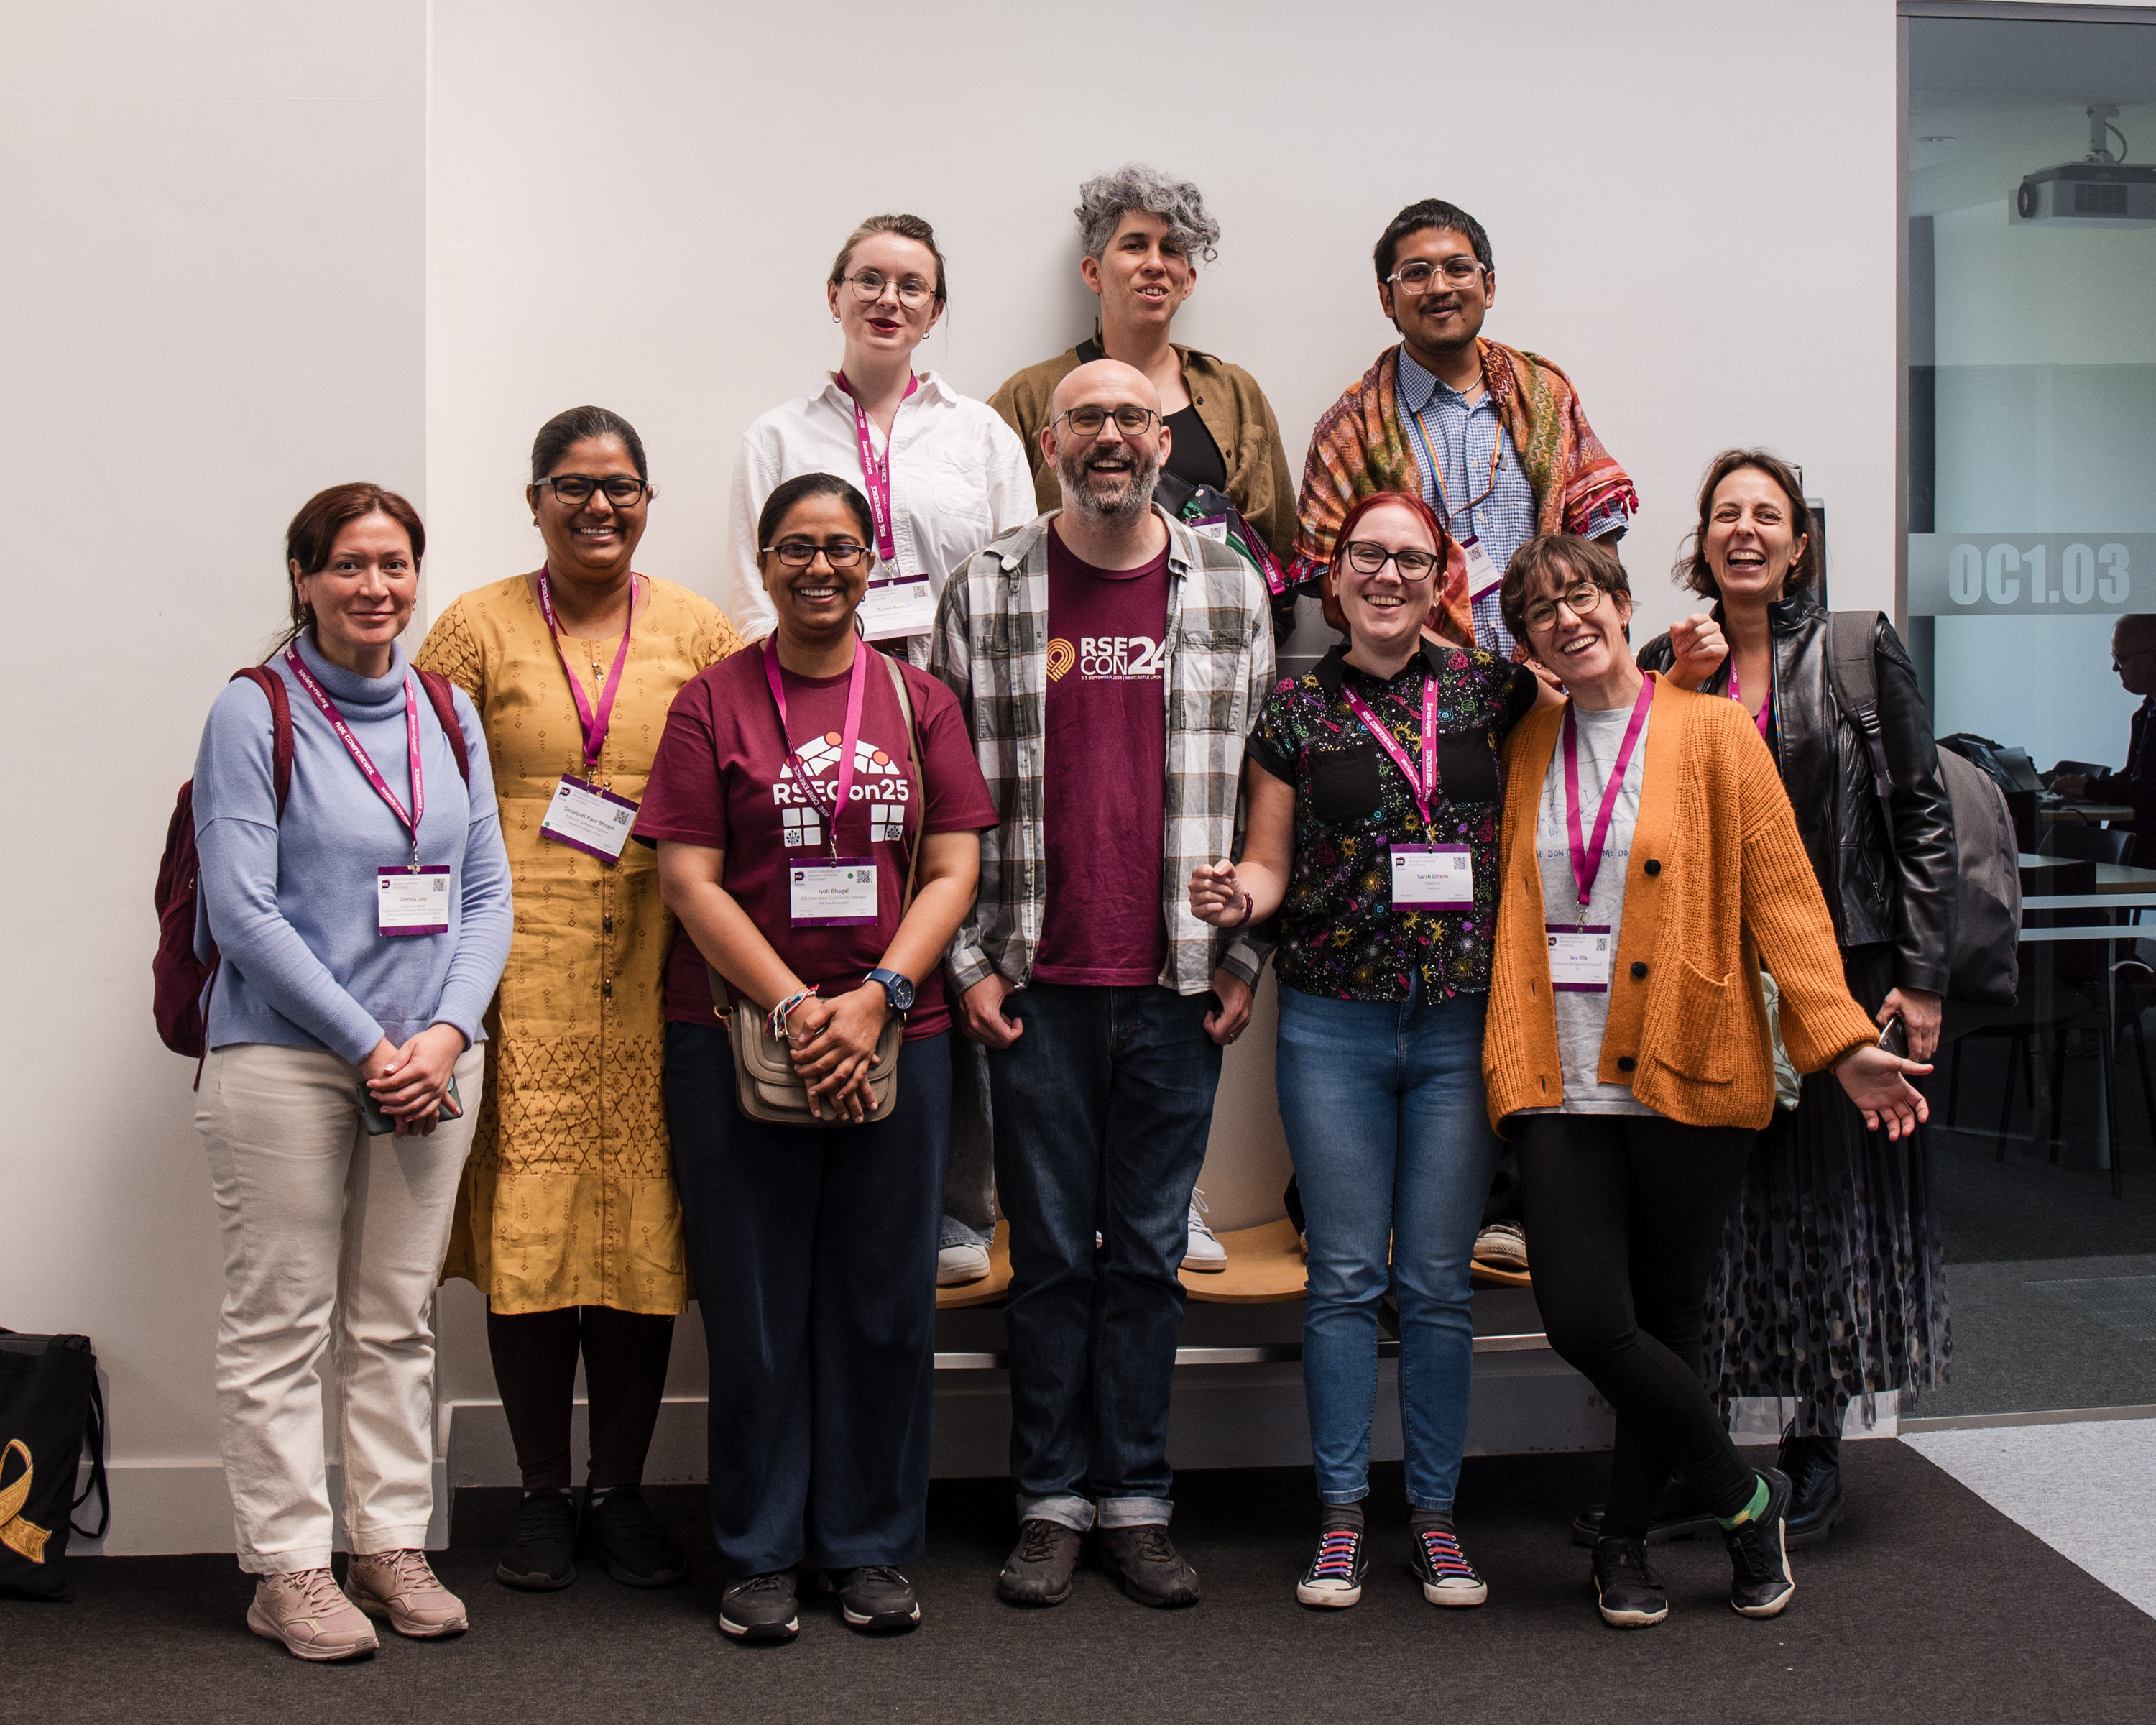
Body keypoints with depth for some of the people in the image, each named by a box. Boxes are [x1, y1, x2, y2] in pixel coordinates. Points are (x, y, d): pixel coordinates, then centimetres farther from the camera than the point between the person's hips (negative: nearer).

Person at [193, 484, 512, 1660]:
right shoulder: (253, 715, -5)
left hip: (430, 1063, 5)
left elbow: (487, 890, 8)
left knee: (398, 1319, 11)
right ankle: (287, 1569, 11)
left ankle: (393, 1543, 21)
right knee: (280, 1325, 1)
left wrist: (445, 1034, -7)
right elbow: (241, 909, -11)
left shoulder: (448, 714, 10)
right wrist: (366, 1045, -14)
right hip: (282, 1060, -4)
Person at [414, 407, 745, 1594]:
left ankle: (619, 1493, 17)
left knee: (645, 1224, 3)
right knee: (527, 1222, -1)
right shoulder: (477, 629, 7)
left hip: (655, 974, 1)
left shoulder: (698, 633, 10)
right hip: (521, 971, -1)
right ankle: (541, 1497, 14)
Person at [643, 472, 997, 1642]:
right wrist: (795, 1008, -14)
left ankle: (873, 1545, 21)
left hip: (897, 1042, 2)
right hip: (739, 1044, -2)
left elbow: (953, 870, 2)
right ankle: (759, 1554, 17)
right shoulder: (713, 702, 3)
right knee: (756, 1306, 4)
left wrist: (876, 998, -12)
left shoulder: (920, 702, 9)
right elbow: (689, 881, -4)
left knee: (884, 1302, 7)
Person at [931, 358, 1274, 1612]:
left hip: (1178, 986, 1)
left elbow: (1263, 787, 8)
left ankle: (1139, 1505, 18)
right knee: (1051, 1252, 6)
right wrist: (969, 961, -2)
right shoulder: (989, 591, 3)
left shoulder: (1231, 590, 7)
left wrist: (1244, 958, 3)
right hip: (1038, 984, -1)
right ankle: (1052, 1506, 16)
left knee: (1150, 1255, 8)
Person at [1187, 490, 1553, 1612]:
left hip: (1462, 1023, 1)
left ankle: (1436, 1514, 18)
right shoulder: (1296, 710, 4)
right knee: (1346, 1274, 4)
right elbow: (1271, 862, 7)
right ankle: (1340, 1512, 15)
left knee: (1437, 1280, 7)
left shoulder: (1488, 690, 5)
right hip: (1334, 1023, 0)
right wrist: (1239, 896, -14)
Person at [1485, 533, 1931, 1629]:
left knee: (1664, 1321, 4)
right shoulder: (1524, 751, 12)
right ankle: (1745, 1498, 14)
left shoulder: (1712, 732, 2)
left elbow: (1781, 893, -1)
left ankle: (1624, 1539, 25)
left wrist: (1841, 1040, -10)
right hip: (1562, 1080, 2)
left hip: (1687, 1074, -2)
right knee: (1584, 1319, -8)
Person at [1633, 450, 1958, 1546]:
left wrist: (1922, 975, -6)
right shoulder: (1668, 664, 8)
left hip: (1839, 964, -2)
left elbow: (1923, 813, 0)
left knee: (1828, 1198, 4)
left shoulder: (1861, 651, 0)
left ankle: (1816, 1455, 18)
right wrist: (1685, 689, -8)